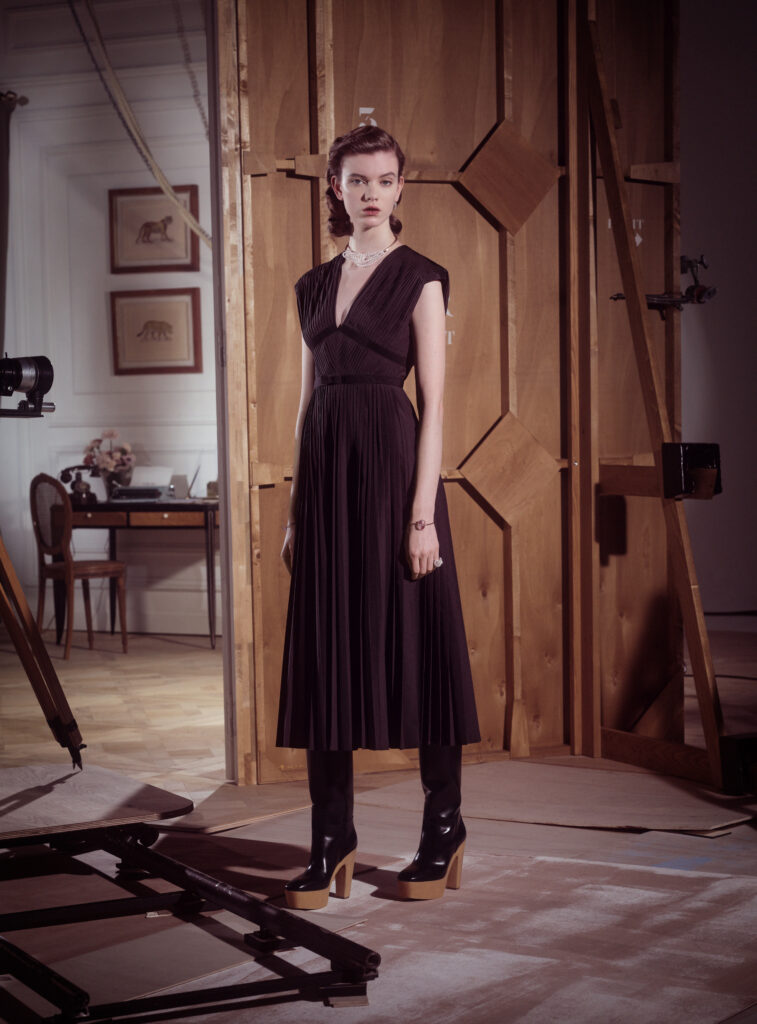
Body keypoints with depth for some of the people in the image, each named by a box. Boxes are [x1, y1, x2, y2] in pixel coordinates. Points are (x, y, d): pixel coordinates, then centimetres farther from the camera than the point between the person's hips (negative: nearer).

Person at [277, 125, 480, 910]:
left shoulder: (419, 279, -1)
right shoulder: (315, 286, 15)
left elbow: (434, 404, -7)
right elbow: (307, 401, 16)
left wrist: (423, 514, -14)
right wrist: (294, 511, 12)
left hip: (391, 462, -5)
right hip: (325, 471, 5)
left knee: (412, 642, -1)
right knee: (325, 651, 4)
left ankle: (443, 832, 12)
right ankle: (331, 843, 10)